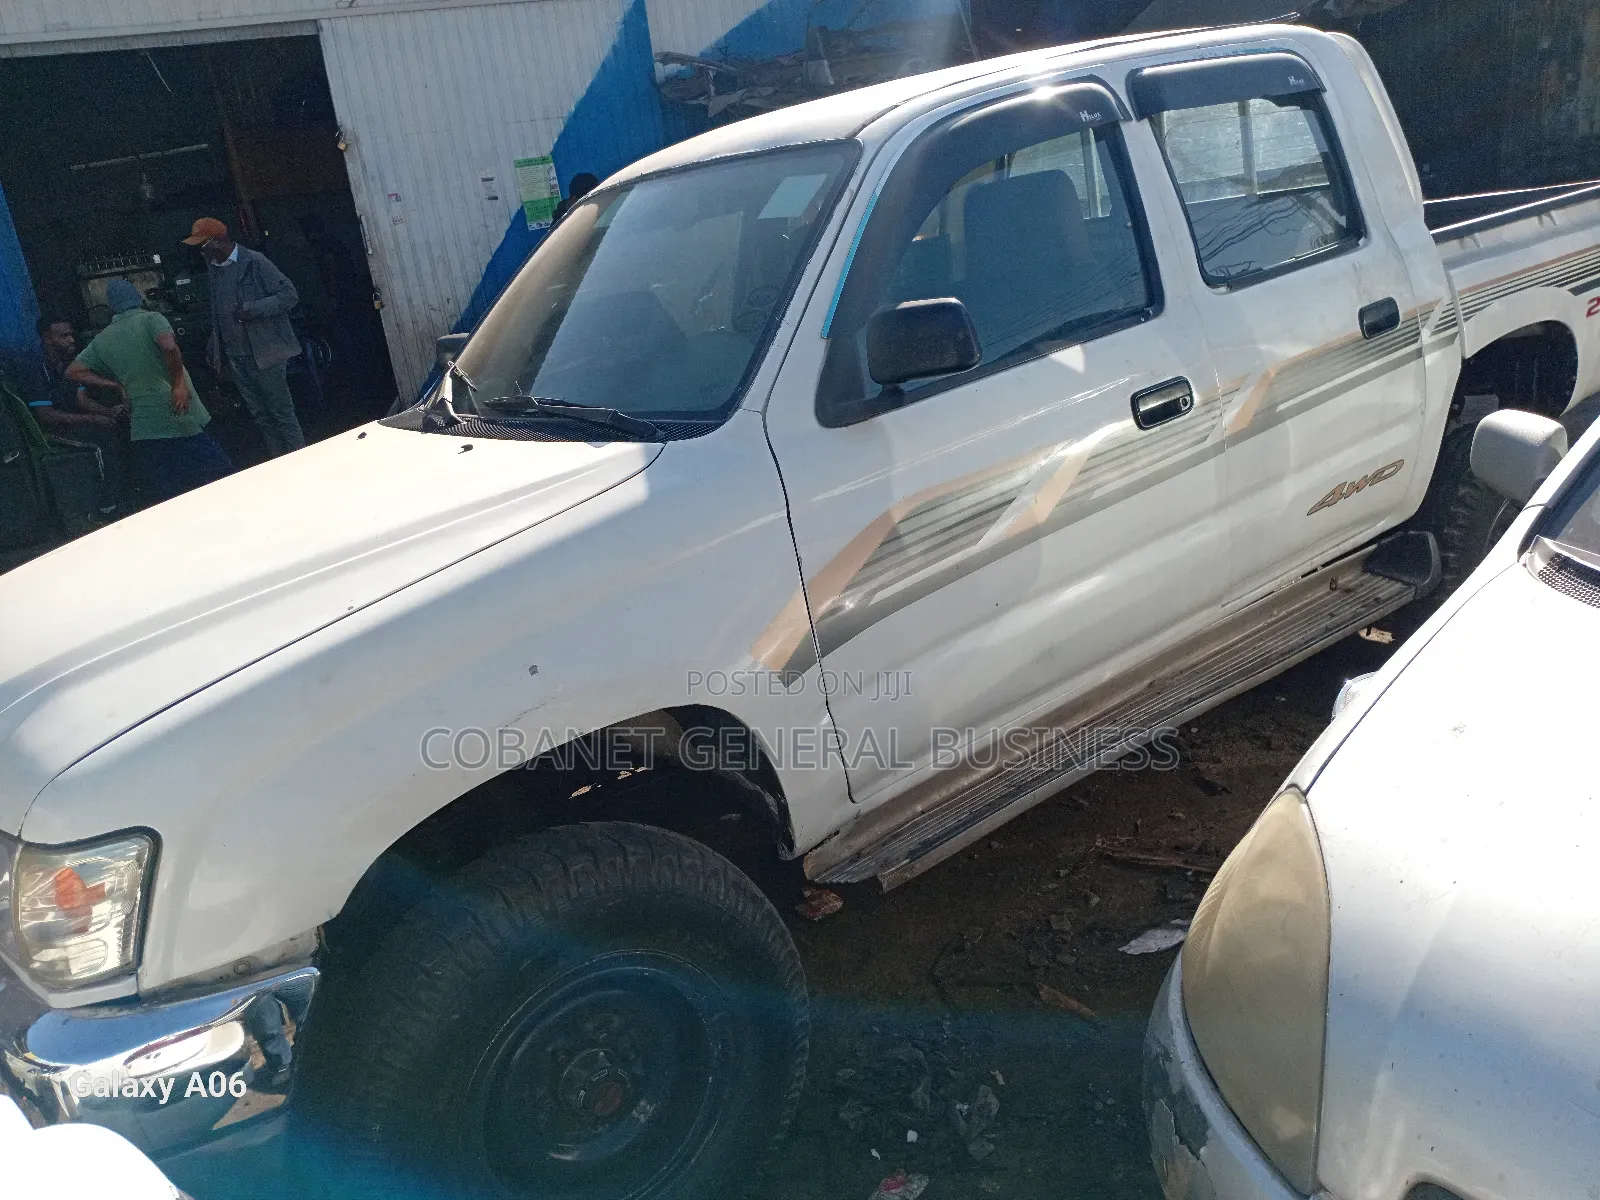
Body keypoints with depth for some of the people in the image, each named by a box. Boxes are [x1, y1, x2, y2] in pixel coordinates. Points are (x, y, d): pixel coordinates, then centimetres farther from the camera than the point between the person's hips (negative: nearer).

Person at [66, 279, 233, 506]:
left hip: (143, 432, 5)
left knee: (163, 499, 8)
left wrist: (116, 386, 13)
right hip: (180, 417, -5)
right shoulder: (150, 319, -1)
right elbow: (168, 346, -21)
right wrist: (178, 384, -13)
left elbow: (74, 372, 15)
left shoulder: (101, 340, 14)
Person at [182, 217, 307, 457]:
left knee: (282, 414, -4)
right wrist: (214, 348, 14)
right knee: (260, 416, 7)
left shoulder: (254, 262, -8)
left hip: (264, 353, -7)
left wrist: (251, 309, -21)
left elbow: (289, 295, -12)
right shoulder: (214, 267, 14)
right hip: (235, 357, 7)